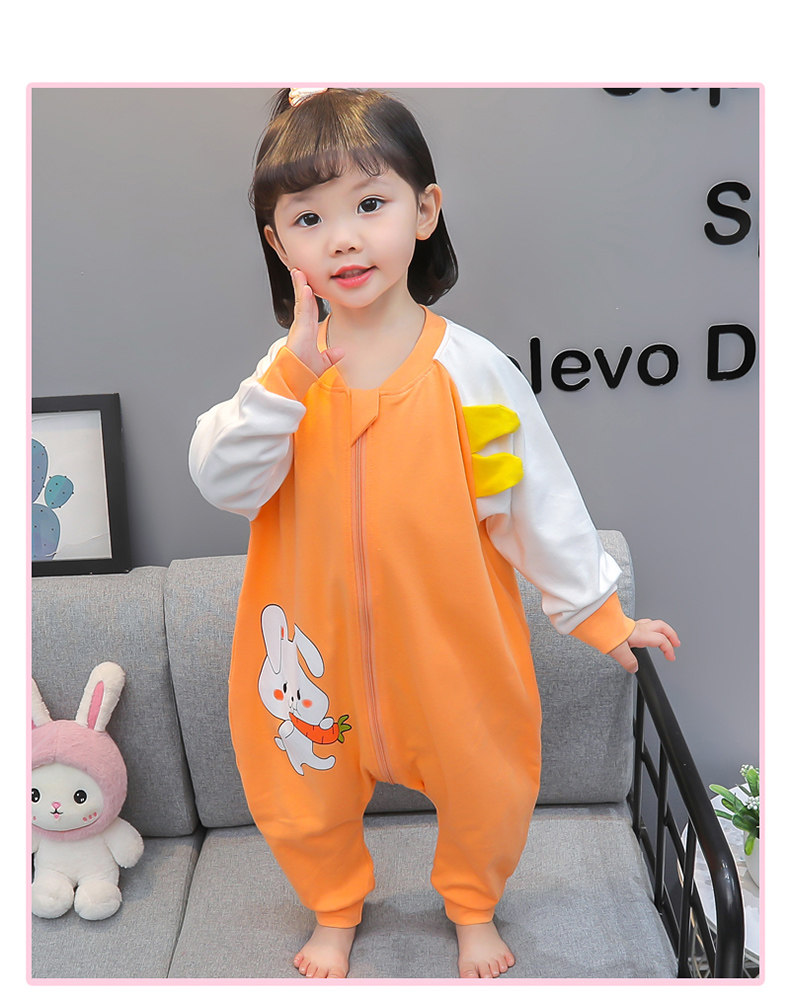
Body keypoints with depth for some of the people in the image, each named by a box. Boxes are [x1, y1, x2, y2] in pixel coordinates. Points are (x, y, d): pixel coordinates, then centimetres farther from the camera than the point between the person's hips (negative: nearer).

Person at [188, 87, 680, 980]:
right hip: (318, 650, 2)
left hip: (453, 646, -1)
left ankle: (473, 907, 49)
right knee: (306, 800, 19)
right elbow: (221, 482, -18)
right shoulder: (284, 373, -7)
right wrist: (290, 378, -30)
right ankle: (335, 909, 51)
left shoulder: (471, 370, -13)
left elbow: (538, 498, -5)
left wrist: (599, 616, 1)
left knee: (486, 787, 16)